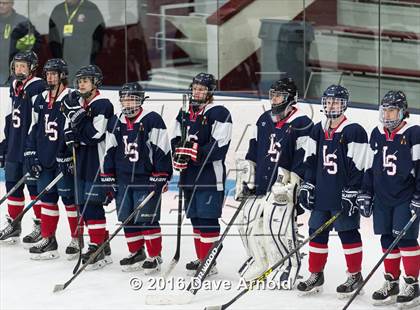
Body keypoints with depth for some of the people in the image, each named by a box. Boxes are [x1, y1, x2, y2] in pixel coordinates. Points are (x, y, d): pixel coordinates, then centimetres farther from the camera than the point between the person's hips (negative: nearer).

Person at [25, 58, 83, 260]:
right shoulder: (41, 99, 13)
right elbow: (34, 128, 17)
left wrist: (70, 157, -16)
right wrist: (31, 154, 11)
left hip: (64, 159, -7)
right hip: (45, 159, 7)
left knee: (69, 198, -2)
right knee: (47, 198, 9)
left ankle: (76, 240, 6)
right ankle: (48, 240, 15)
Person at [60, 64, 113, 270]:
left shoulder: (102, 105, -13)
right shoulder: (78, 102, 13)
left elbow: (94, 135, -22)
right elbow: (72, 128, 22)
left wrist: (78, 115, -22)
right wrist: (70, 134, 0)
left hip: (98, 162, -9)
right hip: (82, 160, 9)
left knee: (92, 204, -12)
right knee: (83, 204, 11)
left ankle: (99, 248, -8)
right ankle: (102, 244, 19)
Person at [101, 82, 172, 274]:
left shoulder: (152, 120, -8)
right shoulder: (115, 123, 10)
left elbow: (162, 150, -9)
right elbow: (110, 151, 15)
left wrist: (161, 176, -12)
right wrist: (108, 177, 13)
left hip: (147, 179, -6)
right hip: (123, 180, 6)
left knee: (147, 219, -6)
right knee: (128, 219, 9)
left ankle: (155, 256, 3)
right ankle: (136, 253, 22)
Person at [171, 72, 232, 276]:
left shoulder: (219, 113, -9)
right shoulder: (184, 114, 15)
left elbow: (219, 145, -17)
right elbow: (176, 139, 14)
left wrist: (195, 152, -22)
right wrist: (179, 153, -7)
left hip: (210, 175, -8)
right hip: (189, 175, 8)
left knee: (208, 220, -9)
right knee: (195, 218, 14)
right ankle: (200, 258, 24)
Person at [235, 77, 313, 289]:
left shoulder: (302, 124, -10)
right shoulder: (264, 120, 12)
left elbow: (303, 160, -13)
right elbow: (253, 151, 18)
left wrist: (290, 185, -16)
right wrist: (245, 179, 13)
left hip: (283, 186, -7)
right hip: (259, 183, 7)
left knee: (279, 227, -13)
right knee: (249, 222, 8)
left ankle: (290, 265, 4)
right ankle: (259, 261, 27)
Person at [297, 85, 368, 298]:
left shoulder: (354, 132, -10)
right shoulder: (318, 131, 10)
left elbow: (357, 166, -13)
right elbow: (311, 161, 15)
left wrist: (350, 193, -16)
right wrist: (307, 186, 9)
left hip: (344, 195, -6)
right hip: (321, 194, 6)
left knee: (348, 233, -1)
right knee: (317, 232, 8)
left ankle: (355, 276, 9)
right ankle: (316, 275, 18)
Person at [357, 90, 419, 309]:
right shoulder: (377, 134, 10)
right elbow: (370, 167, 16)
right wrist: (365, 194, 13)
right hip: (382, 197, 6)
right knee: (387, 240, 7)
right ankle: (391, 284, 16)